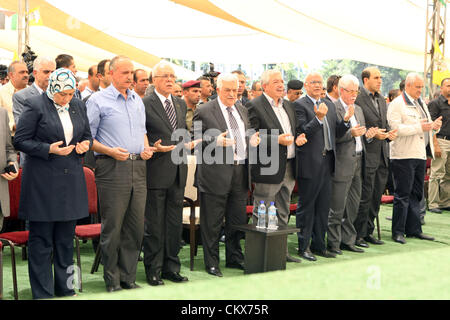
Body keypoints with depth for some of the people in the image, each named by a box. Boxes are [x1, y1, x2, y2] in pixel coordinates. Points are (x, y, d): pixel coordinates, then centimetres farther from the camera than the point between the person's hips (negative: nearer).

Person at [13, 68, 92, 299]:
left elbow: (87, 134, 22)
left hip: (71, 180, 5)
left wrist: (85, 144, -1)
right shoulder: (35, 106, -7)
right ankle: (42, 293, 7)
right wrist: (49, 149, -18)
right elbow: (20, 141, -7)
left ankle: (64, 289, 22)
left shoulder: (78, 106, 10)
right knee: (41, 240, -1)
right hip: (42, 181, -5)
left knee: (66, 238, 12)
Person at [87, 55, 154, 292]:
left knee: (135, 227, 8)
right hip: (112, 168, -6)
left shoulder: (137, 100, 15)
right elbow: (87, 137, -4)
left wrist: (146, 148, 6)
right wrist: (110, 151, -17)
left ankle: (128, 278, 18)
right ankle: (112, 282, 9)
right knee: (112, 227, -2)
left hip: (138, 167, 6)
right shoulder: (98, 100, -3)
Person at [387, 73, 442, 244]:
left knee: (416, 194, 11)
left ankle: (414, 229, 18)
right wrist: (419, 127, -20)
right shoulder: (397, 104, -7)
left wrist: (435, 126, 2)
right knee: (402, 195, -5)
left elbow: (427, 128, 24)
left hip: (420, 155, 8)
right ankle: (398, 232, 1)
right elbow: (396, 128, -19)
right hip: (404, 156, -8)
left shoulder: (421, 104, 19)